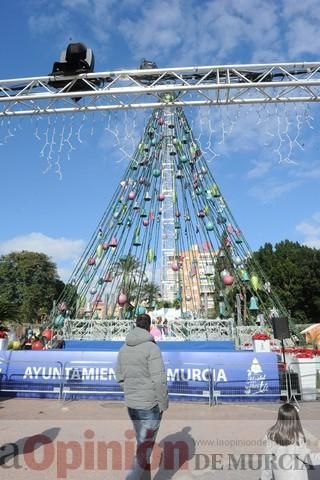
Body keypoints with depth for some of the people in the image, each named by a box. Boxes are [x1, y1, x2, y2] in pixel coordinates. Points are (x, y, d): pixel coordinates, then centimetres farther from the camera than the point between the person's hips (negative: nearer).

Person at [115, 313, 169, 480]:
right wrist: (163, 403, -9)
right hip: (150, 403, -7)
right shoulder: (151, 347, -18)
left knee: (141, 441, 21)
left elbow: (120, 377, 8)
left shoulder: (123, 348, 3)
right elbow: (159, 380, -20)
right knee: (146, 445, 4)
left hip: (131, 403, 7)